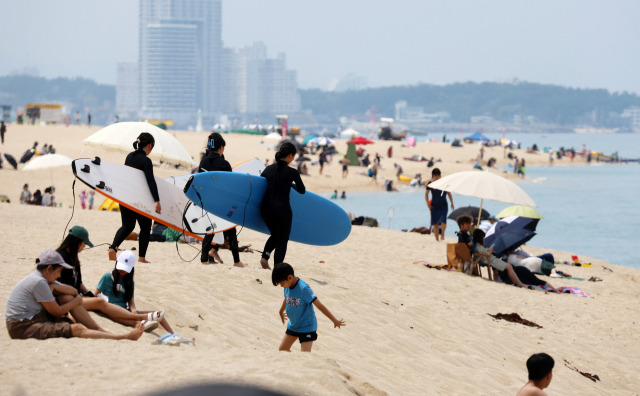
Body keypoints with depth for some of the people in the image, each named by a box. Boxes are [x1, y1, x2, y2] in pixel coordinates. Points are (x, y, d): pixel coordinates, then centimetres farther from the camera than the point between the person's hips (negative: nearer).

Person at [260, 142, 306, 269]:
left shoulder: (268, 169, 3)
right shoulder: (292, 172, -9)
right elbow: (302, 190, 5)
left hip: (266, 209, 5)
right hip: (282, 210, -5)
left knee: (275, 236, 25)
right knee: (282, 240, 10)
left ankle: (265, 256, 1)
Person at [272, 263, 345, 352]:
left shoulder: (303, 288, -27)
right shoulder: (287, 286, -5)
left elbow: (319, 305, -25)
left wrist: (335, 321, -21)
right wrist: (281, 312, 38)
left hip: (307, 327, -8)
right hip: (293, 325, 8)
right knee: (282, 349, 13)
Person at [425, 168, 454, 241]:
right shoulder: (430, 184, -2)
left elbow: (449, 193, 9)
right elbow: (426, 194, 10)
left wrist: (452, 203, 6)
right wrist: (428, 203, -1)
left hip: (443, 206, -1)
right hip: (434, 206, 1)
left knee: (443, 220, -20)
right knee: (435, 224, 3)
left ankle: (442, 235, 0)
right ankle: (437, 239, 12)